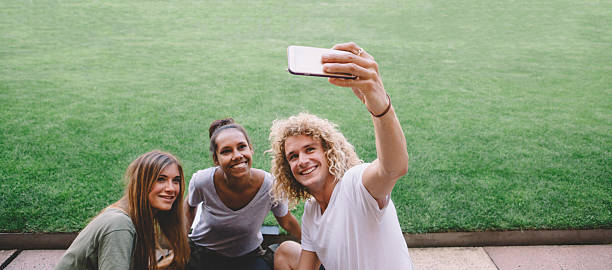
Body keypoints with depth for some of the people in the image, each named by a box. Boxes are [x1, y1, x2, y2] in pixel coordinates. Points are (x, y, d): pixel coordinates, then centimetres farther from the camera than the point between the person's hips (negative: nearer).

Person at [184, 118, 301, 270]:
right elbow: (190, 205, 3)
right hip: (203, 254, 0)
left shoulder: (270, 186, -24)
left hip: (248, 257, 0)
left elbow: (287, 223, -2)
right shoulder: (202, 181, -24)